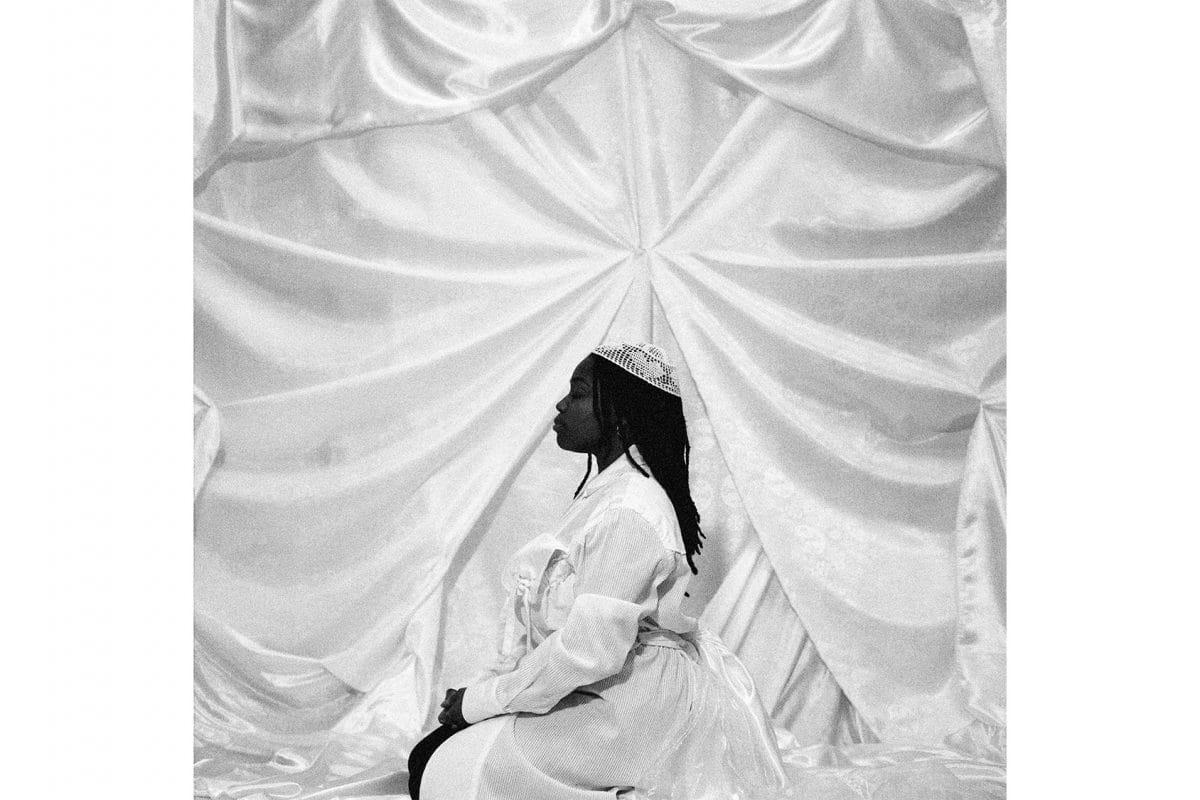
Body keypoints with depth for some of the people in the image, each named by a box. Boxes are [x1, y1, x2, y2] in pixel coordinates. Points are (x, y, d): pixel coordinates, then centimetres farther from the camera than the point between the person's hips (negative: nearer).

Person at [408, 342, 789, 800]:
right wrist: (497, 680, 2)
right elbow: (541, 608, 11)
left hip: (631, 712, -10)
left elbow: (588, 650, -26)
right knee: (429, 754, 2)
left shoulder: (628, 514, -23)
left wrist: (480, 701, -15)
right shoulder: (604, 490, 11)